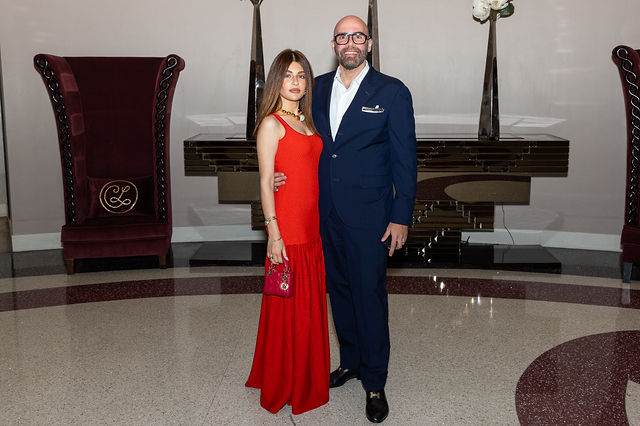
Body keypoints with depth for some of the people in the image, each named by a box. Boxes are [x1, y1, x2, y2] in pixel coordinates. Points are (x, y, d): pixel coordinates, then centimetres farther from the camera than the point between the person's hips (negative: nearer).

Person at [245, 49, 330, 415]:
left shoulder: (307, 122, 15)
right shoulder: (272, 124, -8)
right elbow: (266, 182, -12)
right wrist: (274, 233, -17)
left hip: (312, 226, 8)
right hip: (287, 228, -8)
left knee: (311, 304, 15)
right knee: (289, 308, 3)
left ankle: (308, 378, 31)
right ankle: (284, 387, 19)